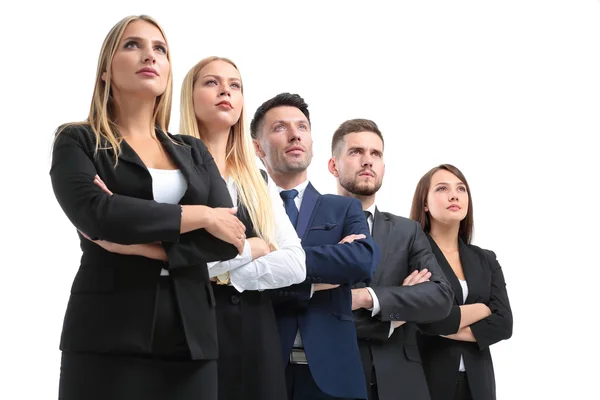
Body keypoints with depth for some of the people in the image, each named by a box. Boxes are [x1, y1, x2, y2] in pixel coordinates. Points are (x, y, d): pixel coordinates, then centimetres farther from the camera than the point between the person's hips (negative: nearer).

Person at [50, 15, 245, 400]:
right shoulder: (78, 141, 4)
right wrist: (200, 215, -9)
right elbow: (93, 212, -16)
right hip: (109, 337, -4)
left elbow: (229, 239, 2)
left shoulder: (194, 152, 16)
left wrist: (147, 245, -12)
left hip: (190, 335, 4)